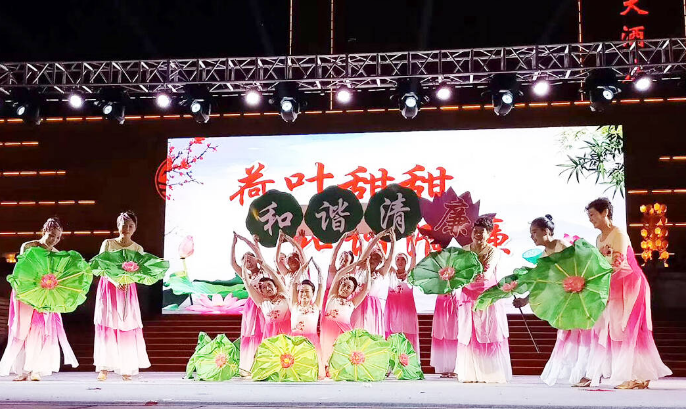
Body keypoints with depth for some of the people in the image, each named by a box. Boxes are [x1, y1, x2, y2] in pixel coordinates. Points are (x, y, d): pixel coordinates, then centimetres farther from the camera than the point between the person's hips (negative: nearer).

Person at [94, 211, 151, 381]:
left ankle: (126, 370, 0)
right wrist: (115, 281, -18)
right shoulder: (107, 244, 4)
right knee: (107, 327, -6)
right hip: (108, 287, -1)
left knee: (127, 328, -4)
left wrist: (127, 281, -20)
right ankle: (104, 368, -4)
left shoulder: (138, 249, 8)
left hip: (128, 289, 1)